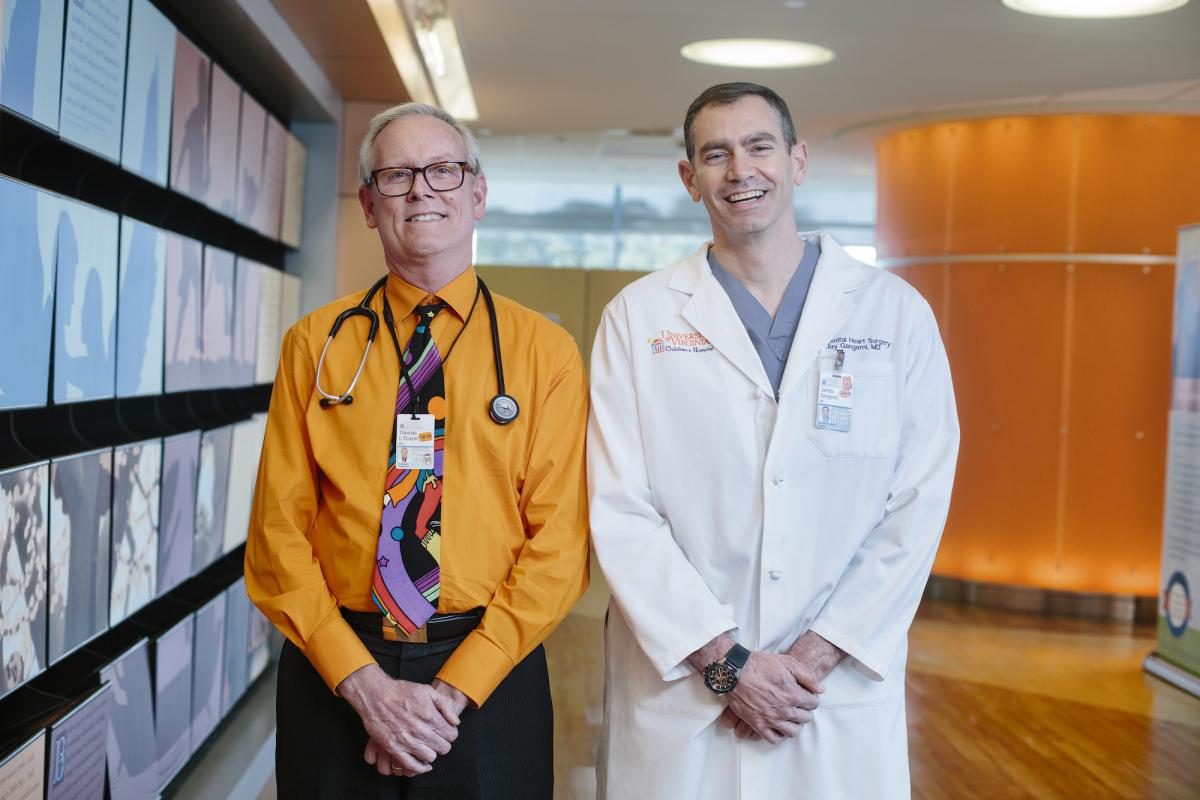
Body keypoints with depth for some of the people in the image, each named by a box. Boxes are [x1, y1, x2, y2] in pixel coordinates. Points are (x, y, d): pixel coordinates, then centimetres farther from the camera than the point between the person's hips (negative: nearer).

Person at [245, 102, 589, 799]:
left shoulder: (545, 350, 0)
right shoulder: (316, 344, 4)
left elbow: (560, 544, -5)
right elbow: (278, 531, 0)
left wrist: (453, 690, -13)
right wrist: (365, 683, -11)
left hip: (490, 681, -1)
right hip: (333, 680, 1)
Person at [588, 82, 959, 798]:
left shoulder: (897, 312, 2)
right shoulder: (638, 316, 1)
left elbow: (918, 504, -2)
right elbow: (620, 511, -5)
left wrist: (814, 657, -9)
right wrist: (727, 660, -11)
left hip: (842, 701, 0)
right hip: (676, 693, 0)